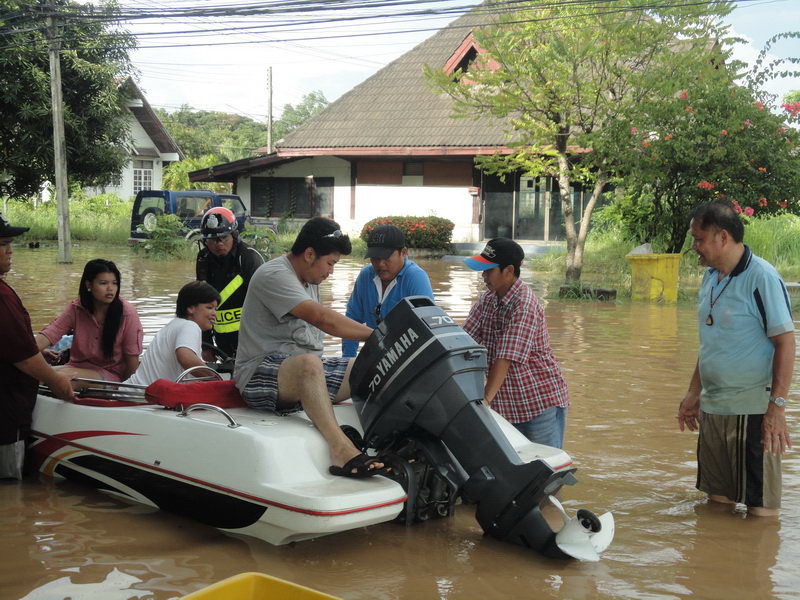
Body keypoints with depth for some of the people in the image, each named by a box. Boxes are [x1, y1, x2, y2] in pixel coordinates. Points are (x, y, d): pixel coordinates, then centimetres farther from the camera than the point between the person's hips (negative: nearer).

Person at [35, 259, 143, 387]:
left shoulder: (127, 313, -13)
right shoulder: (76, 309, -2)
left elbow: (132, 358, -7)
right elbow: (48, 334, -13)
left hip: (111, 374, -4)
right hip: (78, 366, 4)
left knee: (63, 376, -30)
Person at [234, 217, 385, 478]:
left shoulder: (309, 281, 19)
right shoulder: (274, 276, -14)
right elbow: (322, 318, -26)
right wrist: (375, 335, -23)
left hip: (306, 375, 10)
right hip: (261, 375, -10)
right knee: (309, 363, -40)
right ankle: (339, 447, -49)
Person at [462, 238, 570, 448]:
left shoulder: (525, 304, -19)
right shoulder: (488, 298, 5)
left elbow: (507, 357, -26)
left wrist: (486, 399, -32)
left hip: (541, 401, -7)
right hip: (505, 404, 7)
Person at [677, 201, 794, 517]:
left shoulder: (762, 277, -12)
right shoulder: (710, 278, 10)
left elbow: (785, 343, -15)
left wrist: (777, 407, -20)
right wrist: (693, 393, 18)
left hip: (752, 409, -7)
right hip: (712, 407, 8)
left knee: (760, 508, 2)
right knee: (717, 501, 16)